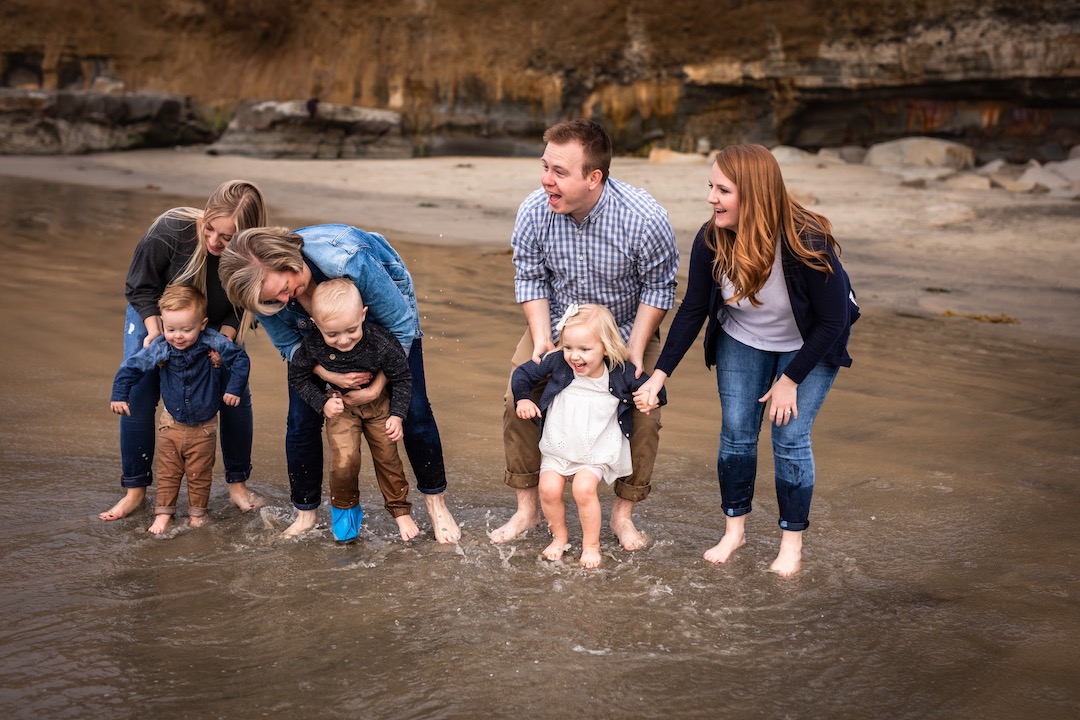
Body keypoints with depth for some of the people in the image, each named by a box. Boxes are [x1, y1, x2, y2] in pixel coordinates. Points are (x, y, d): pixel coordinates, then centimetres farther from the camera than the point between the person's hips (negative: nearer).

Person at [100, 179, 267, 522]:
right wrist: (156, 332, -30)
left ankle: (237, 484, 10)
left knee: (237, 392, -9)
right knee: (137, 396, -9)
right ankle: (134, 491, 5)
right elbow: (140, 287, -20)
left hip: (215, 325, 1)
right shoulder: (170, 229, -36)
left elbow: (240, 309, -14)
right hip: (154, 314, -1)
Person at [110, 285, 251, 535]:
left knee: (199, 473, 11)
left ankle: (197, 512, 28)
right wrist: (119, 395, -8)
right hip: (172, 423, 1)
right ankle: (164, 511, 23)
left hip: (204, 426, -1)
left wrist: (234, 388, -14)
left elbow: (240, 358, -11)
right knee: (168, 471, 10)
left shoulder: (213, 343, -23)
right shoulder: (159, 348, -19)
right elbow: (131, 367, -7)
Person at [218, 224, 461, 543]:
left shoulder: (349, 260, -45)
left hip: (384, 309, -3)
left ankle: (435, 502, 15)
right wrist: (329, 375, -32)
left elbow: (401, 325, -29)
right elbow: (289, 344, -13)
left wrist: (377, 387, -26)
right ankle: (305, 513, 16)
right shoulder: (264, 289, -32)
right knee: (302, 419, -3)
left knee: (413, 409, -5)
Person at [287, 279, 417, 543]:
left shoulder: (381, 342, -29)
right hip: (340, 405, 0)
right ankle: (344, 508, 15)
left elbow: (402, 379, -13)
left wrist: (397, 415, -16)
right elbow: (298, 376, -5)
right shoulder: (312, 346, -25)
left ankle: (400, 511, 29)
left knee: (387, 456, 8)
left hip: (378, 403, 0)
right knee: (344, 460, -14)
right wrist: (322, 404, -14)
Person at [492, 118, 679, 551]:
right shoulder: (534, 211, -23)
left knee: (643, 414, -12)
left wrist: (635, 349, -20)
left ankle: (623, 514, 10)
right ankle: (527, 510, 9)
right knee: (519, 400, -9)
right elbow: (530, 280, -8)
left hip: (627, 329, -2)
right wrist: (541, 338, -20)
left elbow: (658, 288, -15)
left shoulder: (645, 218, -30)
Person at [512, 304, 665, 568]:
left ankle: (591, 544, 3)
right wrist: (523, 399, -9)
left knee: (584, 489, -21)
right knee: (549, 489, -11)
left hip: (597, 450, -2)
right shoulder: (557, 362, -16)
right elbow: (523, 373, 0)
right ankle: (559, 536, 17)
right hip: (557, 446, 2)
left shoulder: (621, 373, -16)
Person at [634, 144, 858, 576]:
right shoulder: (711, 240, -24)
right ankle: (734, 529, 20)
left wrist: (790, 380, -19)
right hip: (741, 340, 4)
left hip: (809, 346, -3)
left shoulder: (808, 244, -35)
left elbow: (832, 322, -23)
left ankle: (792, 542, 11)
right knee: (736, 432, 2)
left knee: (790, 438, -6)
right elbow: (693, 310, -11)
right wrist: (660, 374, -15)